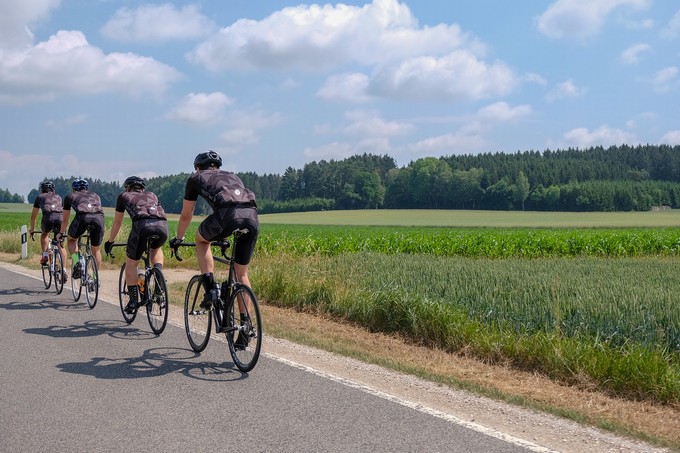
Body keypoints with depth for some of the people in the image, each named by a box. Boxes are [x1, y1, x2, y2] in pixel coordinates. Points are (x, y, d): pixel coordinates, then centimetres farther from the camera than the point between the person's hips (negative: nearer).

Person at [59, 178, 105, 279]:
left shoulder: (70, 196, 33)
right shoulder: (95, 195, 38)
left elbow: (65, 219, 40)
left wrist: (61, 233, 56)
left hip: (82, 217, -2)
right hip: (99, 217, 2)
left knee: (71, 240, 26)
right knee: (96, 250, 20)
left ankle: (76, 262, 4)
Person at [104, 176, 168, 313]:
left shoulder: (124, 196, 31)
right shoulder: (152, 195, 37)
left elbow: (117, 223, 38)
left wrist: (110, 241, 51)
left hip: (142, 224, -3)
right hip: (162, 225, 3)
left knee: (131, 264, 15)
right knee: (156, 249, 36)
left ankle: (134, 301, 11)